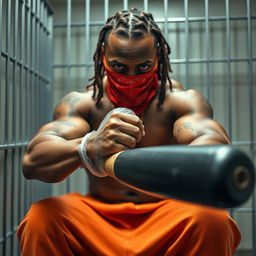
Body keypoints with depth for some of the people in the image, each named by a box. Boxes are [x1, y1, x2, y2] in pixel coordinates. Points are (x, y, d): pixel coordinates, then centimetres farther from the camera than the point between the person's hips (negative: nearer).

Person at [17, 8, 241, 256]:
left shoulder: (181, 100, -5)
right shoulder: (81, 102, -4)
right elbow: (32, 161, -19)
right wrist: (90, 147, -42)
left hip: (167, 222, 0)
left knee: (211, 218, -31)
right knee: (42, 216, -26)